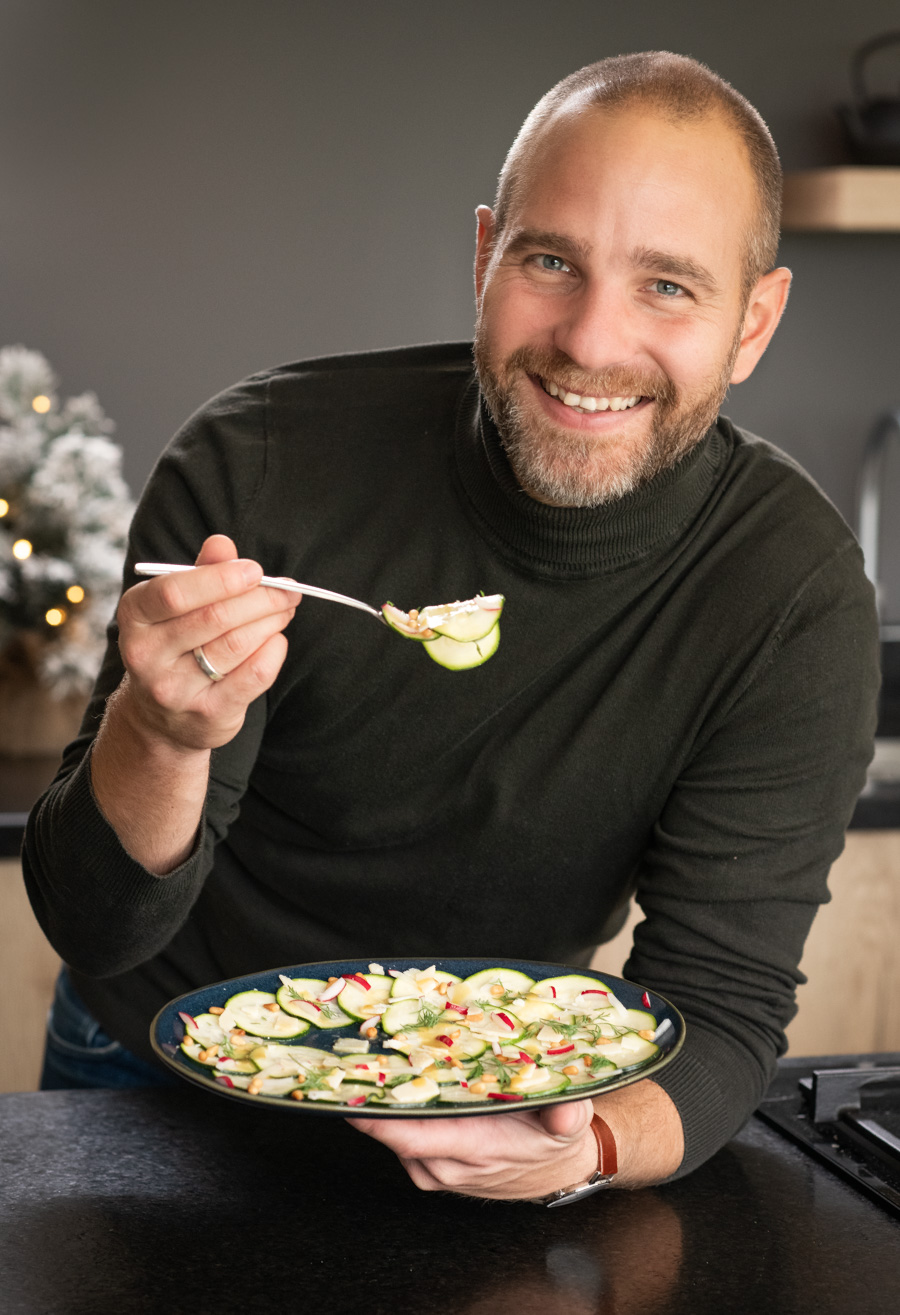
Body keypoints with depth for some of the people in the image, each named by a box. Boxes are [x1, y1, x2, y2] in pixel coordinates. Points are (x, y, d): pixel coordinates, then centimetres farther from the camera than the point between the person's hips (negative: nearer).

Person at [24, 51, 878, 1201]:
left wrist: (587, 1142, -43)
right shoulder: (256, 467, -27)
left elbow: (721, 1003, -21)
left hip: (479, 1100, -3)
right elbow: (89, 924, -22)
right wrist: (158, 733, -44)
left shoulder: (796, 595, -25)